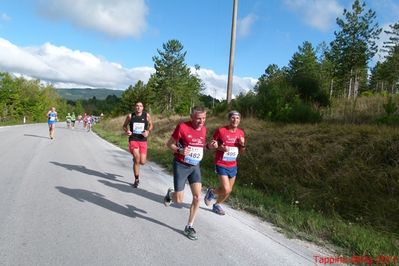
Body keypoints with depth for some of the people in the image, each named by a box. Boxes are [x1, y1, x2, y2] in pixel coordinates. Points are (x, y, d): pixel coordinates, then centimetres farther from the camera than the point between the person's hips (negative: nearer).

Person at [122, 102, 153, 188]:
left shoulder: (147, 115, 0)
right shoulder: (130, 116, -1)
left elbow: (151, 125, 14)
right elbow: (124, 125, 13)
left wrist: (148, 131, -6)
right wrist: (126, 131, -9)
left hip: (143, 141, 1)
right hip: (133, 140, -1)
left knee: (142, 162, 0)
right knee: (137, 160, -12)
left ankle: (135, 159, 40)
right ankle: (137, 180, 9)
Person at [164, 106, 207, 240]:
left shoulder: (203, 129, 1)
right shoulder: (182, 127, -17)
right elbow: (169, 143, -8)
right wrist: (179, 151, -27)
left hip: (195, 166, 5)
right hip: (181, 166, -5)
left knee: (197, 197, -3)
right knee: (179, 200, -2)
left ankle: (189, 227, 15)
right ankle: (170, 194, 36)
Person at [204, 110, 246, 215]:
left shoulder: (241, 133, 1)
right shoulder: (221, 130, -14)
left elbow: (240, 151, 11)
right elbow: (210, 145, -5)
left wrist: (243, 145, -10)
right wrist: (220, 148, -22)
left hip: (233, 166, 6)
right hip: (221, 165, -5)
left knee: (229, 190, 13)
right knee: (226, 190, -13)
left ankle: (217, 205, 38)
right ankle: (212, 192, 19)